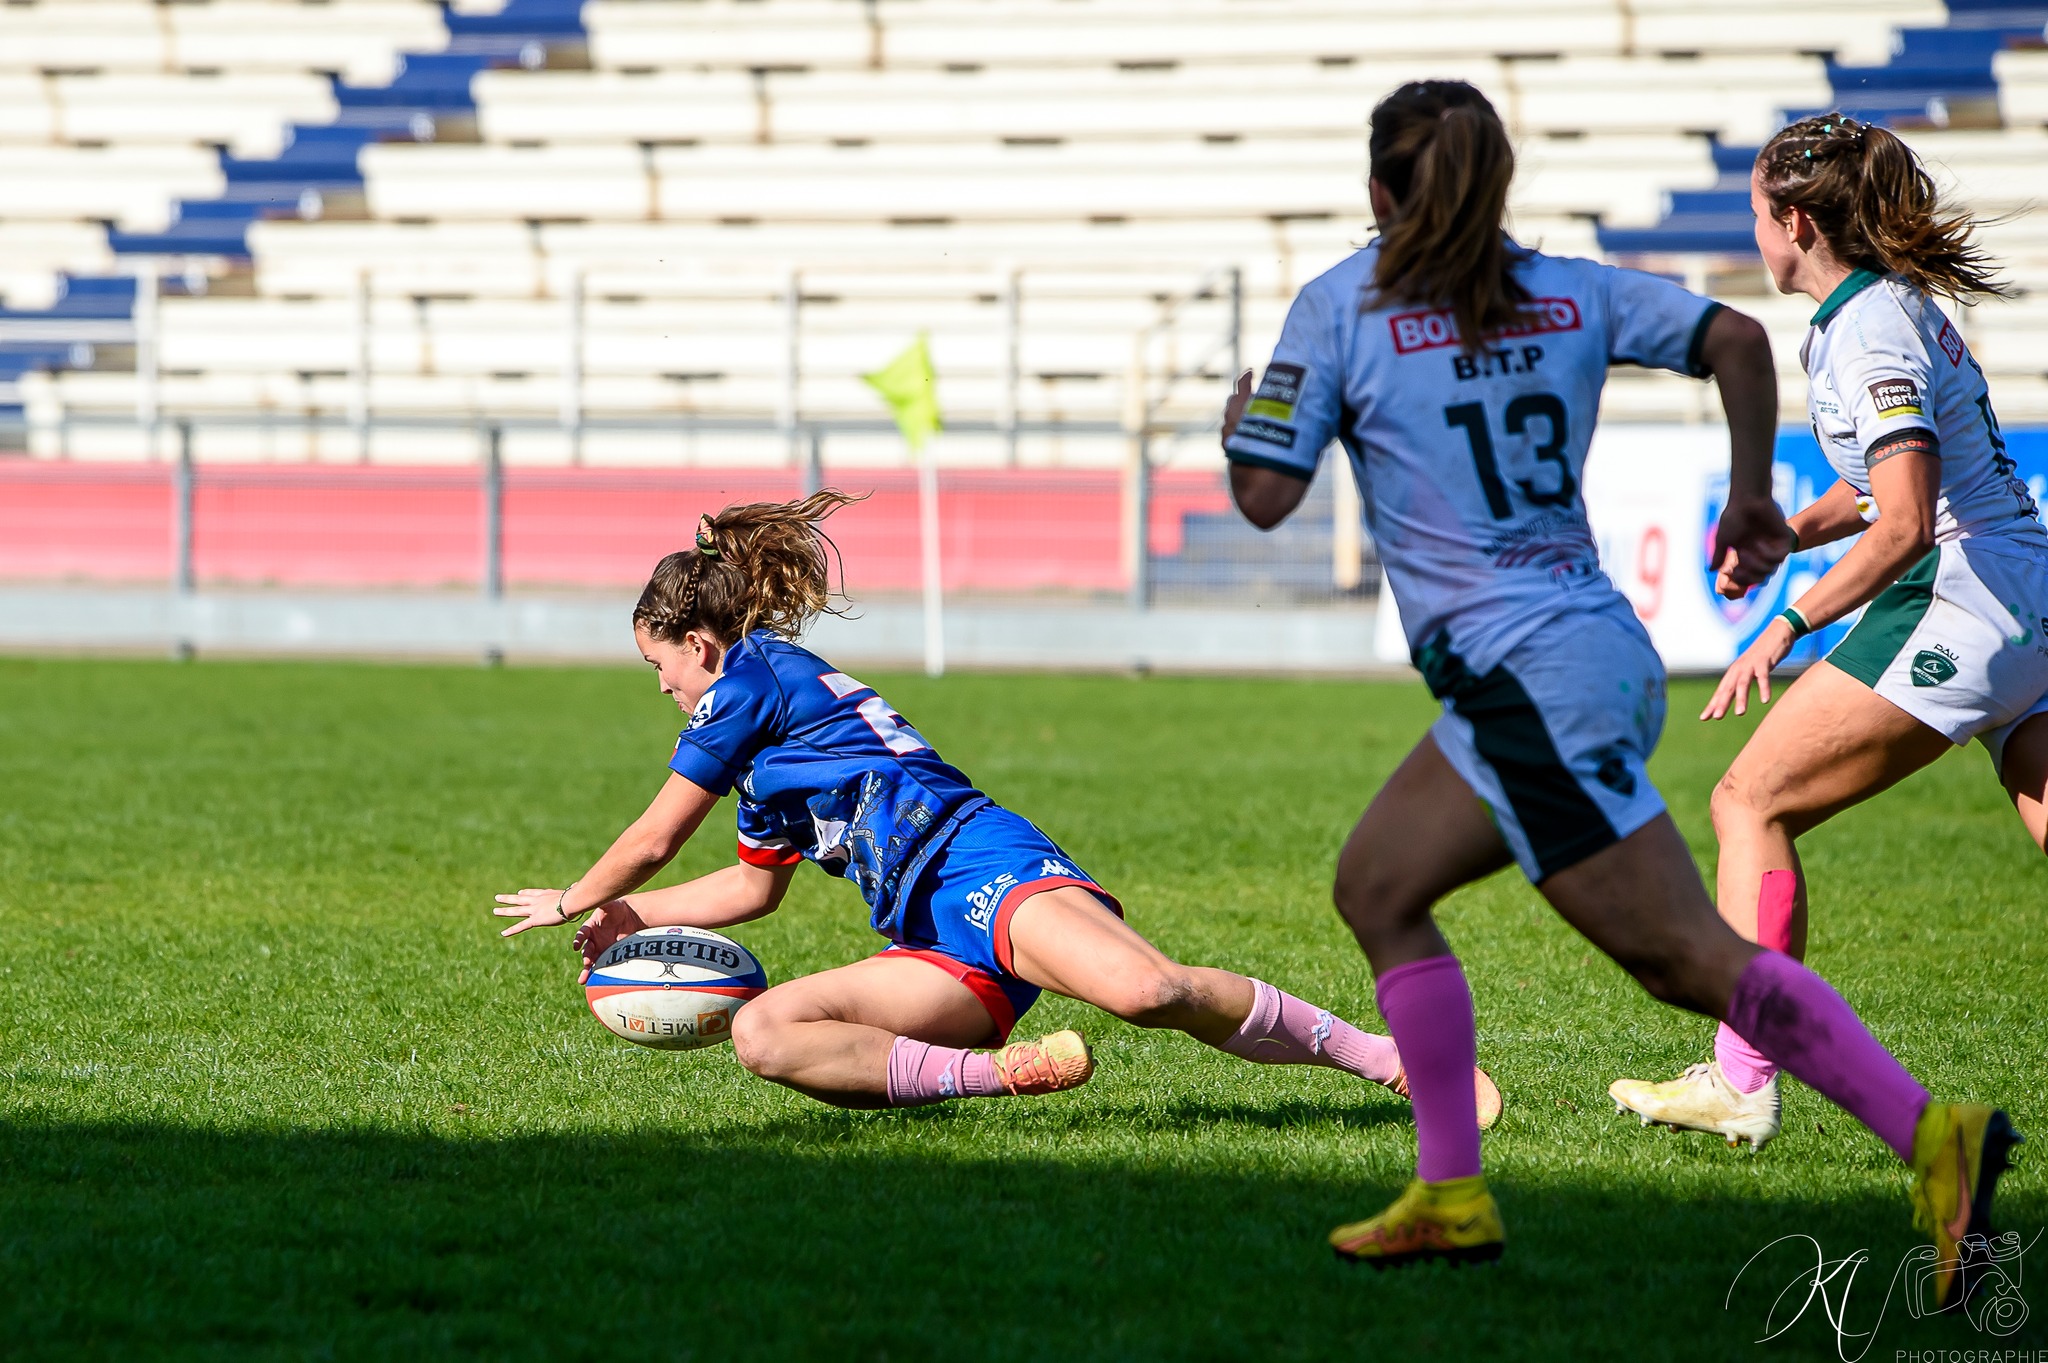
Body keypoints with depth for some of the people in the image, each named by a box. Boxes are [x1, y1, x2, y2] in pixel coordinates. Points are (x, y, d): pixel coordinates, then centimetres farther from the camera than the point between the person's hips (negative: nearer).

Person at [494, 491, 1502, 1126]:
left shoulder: (752, 675, 4)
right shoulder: (766, 745, 31)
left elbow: (651, 841, 9)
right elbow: (753, 885, 48)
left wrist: (569, 901, 26)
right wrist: (633, 917, 51)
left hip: (979, 864, -10)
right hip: (944, 943, 10)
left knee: (1146, 989, -35)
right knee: (761, 1034, -8)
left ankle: (1392, 1059, -26)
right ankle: (1000, 1072, -21)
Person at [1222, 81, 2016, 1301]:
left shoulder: (1339, 308, -4)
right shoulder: (1572, 292, 10)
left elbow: (1266, 495, -4)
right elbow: (1736, 340, -1)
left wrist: (1241, 420, 17)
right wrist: (1751, 500, 11)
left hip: (1532, 684, -8)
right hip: (1601, 655, 8)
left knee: (1694, 956, -11)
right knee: (1377, 885, 18)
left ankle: (1931, 1131, -24)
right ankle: (1451, 1197, 13)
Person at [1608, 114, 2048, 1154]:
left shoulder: (1868, 329, -12)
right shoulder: (1895, 303, 18)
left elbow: (1906, 524, -22)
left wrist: (1786, 628, -16)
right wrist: (1793, 531, 18)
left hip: (1959, 595, -10)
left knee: (1751, 803, -2)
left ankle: (1742, 1085, -6)